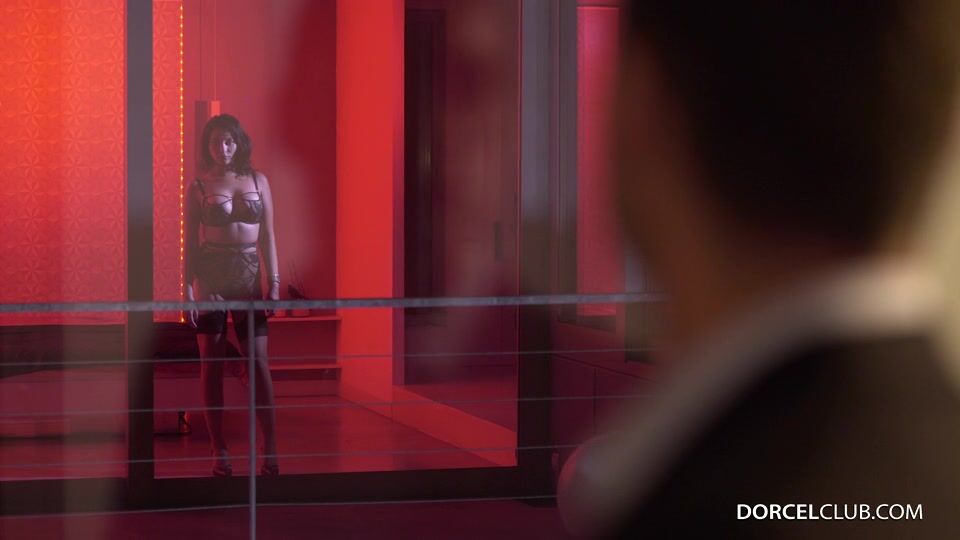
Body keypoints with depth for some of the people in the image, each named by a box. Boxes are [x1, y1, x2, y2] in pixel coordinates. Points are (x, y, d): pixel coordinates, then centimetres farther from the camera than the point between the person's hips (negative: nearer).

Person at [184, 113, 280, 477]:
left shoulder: (257, 181, 9)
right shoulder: (199, 186, 4)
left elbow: (268, 235, 9)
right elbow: (190, 241, 4)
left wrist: (274, 281, 2)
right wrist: (187, 288, -3)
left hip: (248, 275, 1)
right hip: (210, 275, -1)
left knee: (258, 360, -5)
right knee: (212, 363, 1)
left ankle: (270, 448, -4)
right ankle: (219, 451, 5)